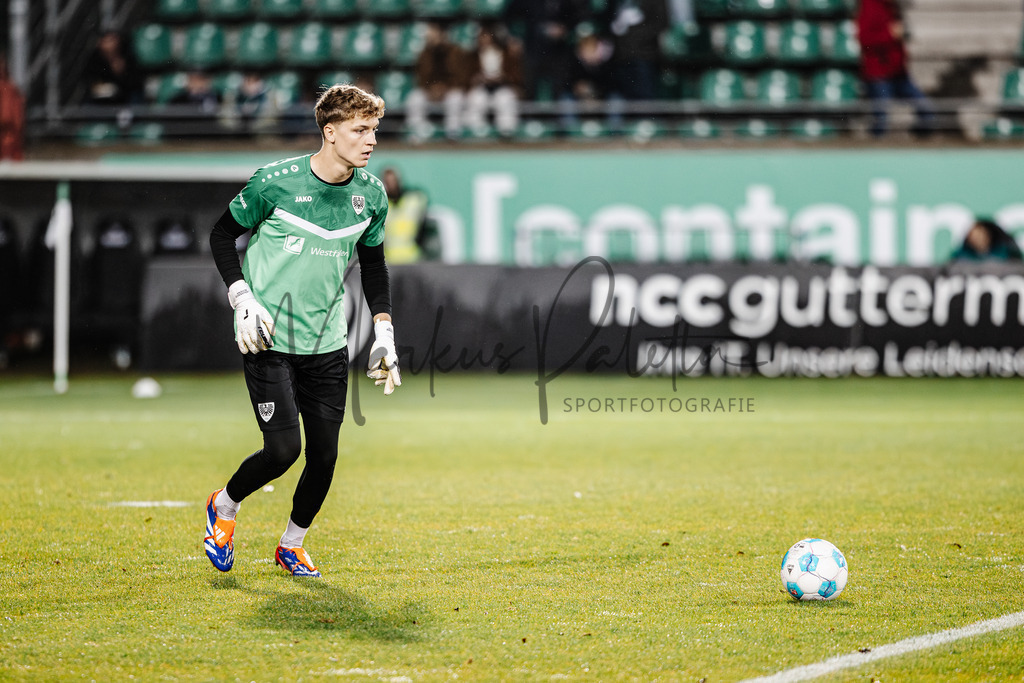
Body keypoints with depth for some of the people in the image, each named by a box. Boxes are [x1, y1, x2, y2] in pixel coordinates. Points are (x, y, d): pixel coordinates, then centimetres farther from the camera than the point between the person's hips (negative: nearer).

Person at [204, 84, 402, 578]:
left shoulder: (371, 195, 1)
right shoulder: (274, 183, -13)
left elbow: (373, 262, 17)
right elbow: (222, 235, 1)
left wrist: (383, 331, 9)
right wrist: (242, 298, -10)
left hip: (328, 344, 5)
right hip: (269, 339, -5)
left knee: (324, 453, 1)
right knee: (283, 448, -14)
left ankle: (292, 544, 26)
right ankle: (224, 507, 16)